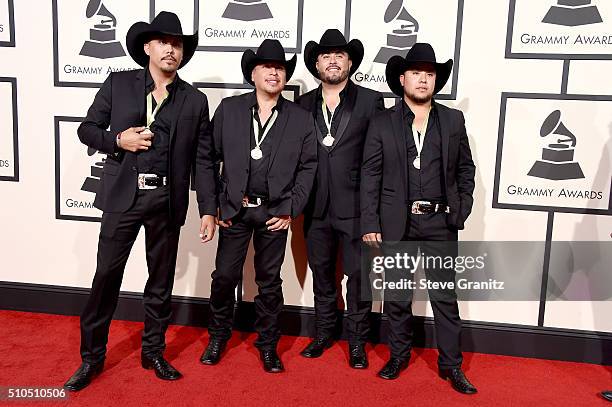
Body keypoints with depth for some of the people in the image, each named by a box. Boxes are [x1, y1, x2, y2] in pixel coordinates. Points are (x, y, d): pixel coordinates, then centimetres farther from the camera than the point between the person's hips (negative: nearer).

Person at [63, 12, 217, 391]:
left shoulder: (195, 100, 4)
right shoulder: (118, 83, 4)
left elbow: (204, 159, 3)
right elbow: (88, 129, 8)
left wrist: (209, 209, -1)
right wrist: (118, 139, -12)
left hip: (167, 201, 1)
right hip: (123, 196, -1)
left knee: (162, 280, 11)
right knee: (106, 275, 4)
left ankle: (154, 352, 29)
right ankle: (92, 356, 22)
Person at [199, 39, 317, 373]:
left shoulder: (300, 118, 2)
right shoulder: (228, 108, 1)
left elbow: (308, 167, 2)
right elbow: (210, 157, 2)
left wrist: (290, 209, -5)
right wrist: (213, 203, -2)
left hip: (275, 212, 0)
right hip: (233, 209, 0)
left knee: (270, 280, 10)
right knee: (224, 276, 7)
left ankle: (268, 343, 27)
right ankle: (218, 335, 30)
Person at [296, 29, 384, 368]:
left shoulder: (370, 101, 0)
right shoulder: (304, 104, 8)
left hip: (356, 206, -3)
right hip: (316, 208, 3)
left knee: (359, 275, 5)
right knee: (321, 273, 15)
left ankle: (357, 341, 22)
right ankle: (323, 333, 33)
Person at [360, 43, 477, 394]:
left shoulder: (453, 120, 6)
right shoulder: (382, 123, 1)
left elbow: (465, 168, 12)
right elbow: (370, 176, -2)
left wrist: (462, 208, 1)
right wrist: (370, 224, -8)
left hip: (441, 223, 1)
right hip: (396, 223, 0)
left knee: (446, 296, 7)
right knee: (396, 294, 11)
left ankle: (451, 364, 21)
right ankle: (400, 355, 29)